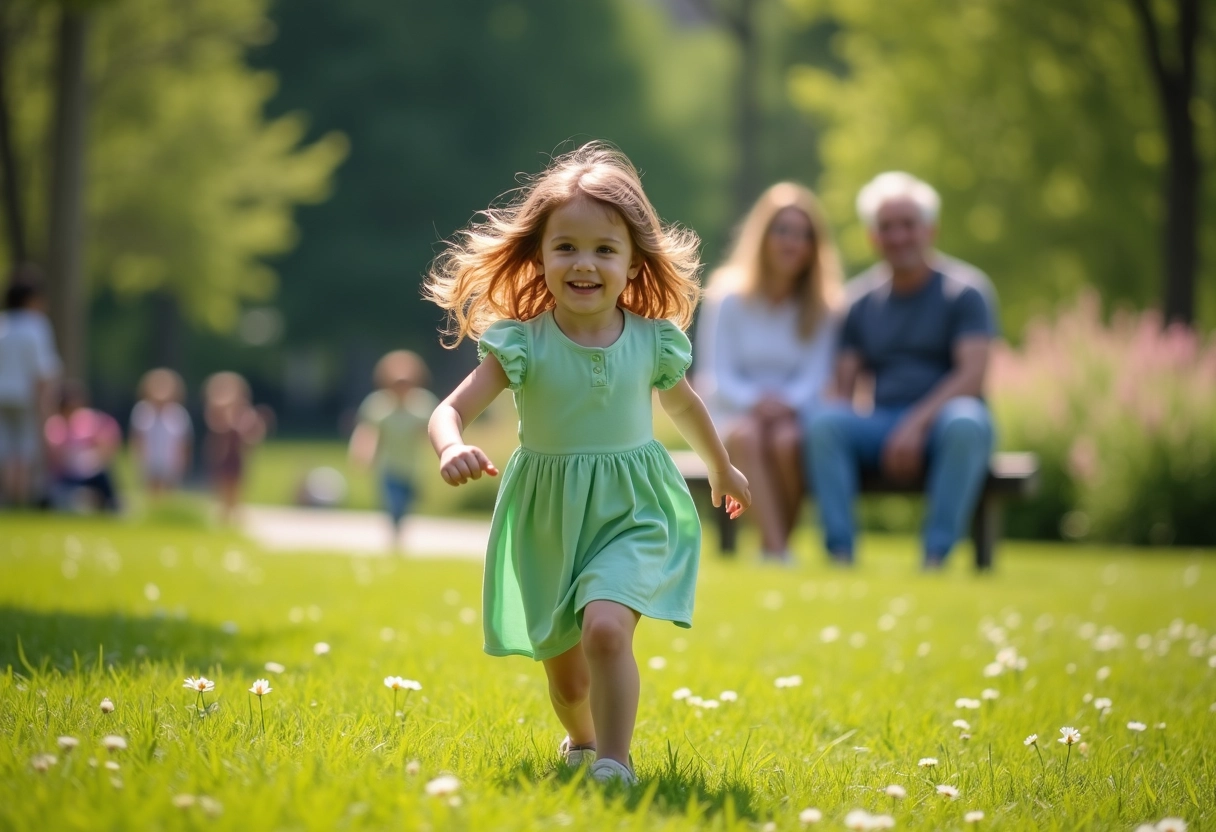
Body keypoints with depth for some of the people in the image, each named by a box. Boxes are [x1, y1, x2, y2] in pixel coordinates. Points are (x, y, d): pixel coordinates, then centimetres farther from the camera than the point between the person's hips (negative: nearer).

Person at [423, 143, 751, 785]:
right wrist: (451, 449, -43)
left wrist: (722, 468, 30)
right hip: (547, 522, 1)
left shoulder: (652, 340, -7)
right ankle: (581, 741, 46)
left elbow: (682, 403, 14)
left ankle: (614, 764, -20)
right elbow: (452, 408, -18)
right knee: (563, 665, 15)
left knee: (605, 628, -28)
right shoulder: (523, 344, -13)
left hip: (631, 515, -1)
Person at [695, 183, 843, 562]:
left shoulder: (821, 306, 6)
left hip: (793, 412, 1)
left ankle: (774, 546, -23)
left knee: (787, 438, -36)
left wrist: (787, 402, -25)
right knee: (746, 434, -37)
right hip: (734, 412, -1)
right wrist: (753, 400, -24)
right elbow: (717, 374, -4)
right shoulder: (729, 297, 1)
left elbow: (816, 376, -3)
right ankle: (777, 549, -46)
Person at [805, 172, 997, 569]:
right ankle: (840, 550, -33)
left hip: (940, 422, -3)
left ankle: (936, 553, -35)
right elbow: (843, 389, 12)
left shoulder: (962, 295, 5)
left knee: (966, 423, -38)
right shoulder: (862, 304, 17)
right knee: (824, 421, -29)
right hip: (882, 427, 3)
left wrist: (918, 422, -21)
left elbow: (972, 375, -8)